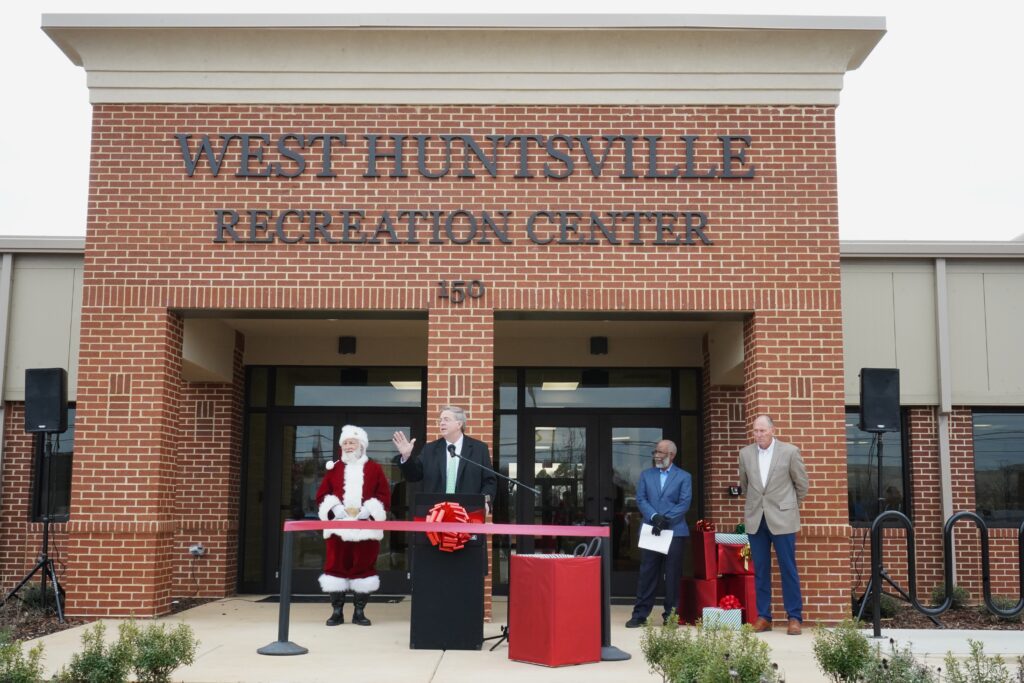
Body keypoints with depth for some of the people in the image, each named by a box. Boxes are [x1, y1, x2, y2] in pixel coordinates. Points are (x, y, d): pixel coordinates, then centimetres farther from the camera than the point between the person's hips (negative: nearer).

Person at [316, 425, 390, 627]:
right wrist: (337, 509, -11)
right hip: (338, 526, 1)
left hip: (366, 527, -1)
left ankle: (359, 612, 9)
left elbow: (384, 496, 0)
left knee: (363, 567, 1)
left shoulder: (374, 469, 6)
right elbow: (321, 495, 6)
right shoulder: (334, 468, 11)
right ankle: (337, 612, 8)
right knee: (337, 566, 0)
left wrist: (366, 511, -14)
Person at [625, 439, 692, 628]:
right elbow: (641, 499, 4)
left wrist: (666, 519, -14)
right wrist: (654, 517, -13)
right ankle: (640, 614, 6)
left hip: (675, 532, -2)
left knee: (672, 575, 2)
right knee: (647, 573, 1)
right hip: (651, 531, 2)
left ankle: (671, 615, 11)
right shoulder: (646, 475, 13)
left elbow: (684, 503, -4)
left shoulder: (684, 477, 6)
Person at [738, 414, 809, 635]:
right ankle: (763, 616, 12)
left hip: (782, 518, -3)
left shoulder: (790, 451, -3)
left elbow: (802, 484, 7)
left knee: (788, 569, 0)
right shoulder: (745, 453, 6)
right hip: (755, 519, 3)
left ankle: (794, 618, 7)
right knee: (760, 571, 6)